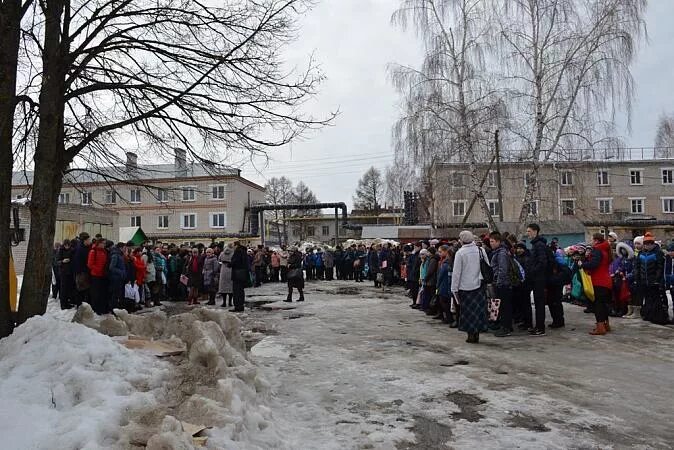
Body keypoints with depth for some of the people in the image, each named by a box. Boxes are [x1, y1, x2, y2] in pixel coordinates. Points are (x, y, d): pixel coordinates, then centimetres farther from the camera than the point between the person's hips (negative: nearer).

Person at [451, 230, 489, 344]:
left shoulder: (460, 253, -10)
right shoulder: (481, 250, 1)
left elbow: (456, 272, -9)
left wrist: (454, 289, -3)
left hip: (465, 286, -3)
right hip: (479, 285, 3)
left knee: (468, 310, 6)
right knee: (478, 309, 11)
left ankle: (471, 335, 8)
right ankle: (477, 334, 15)